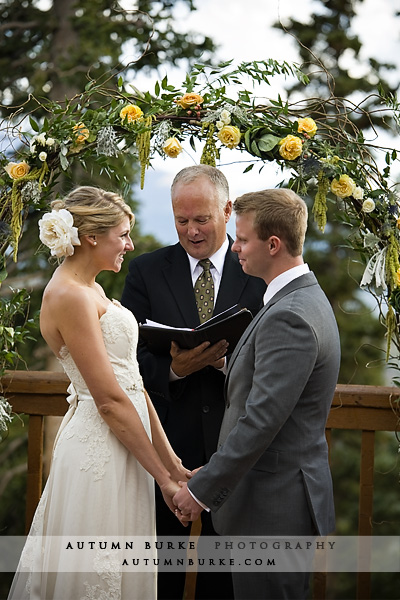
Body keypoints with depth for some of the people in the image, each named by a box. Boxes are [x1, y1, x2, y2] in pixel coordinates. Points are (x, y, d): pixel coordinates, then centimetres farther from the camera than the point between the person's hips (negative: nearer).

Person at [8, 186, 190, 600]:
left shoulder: (90, 290, 13)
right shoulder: (69, 296, -17)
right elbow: (110, 400, -19)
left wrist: (173, 465, 9)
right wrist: (164, 478, -14)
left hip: (120, 442, 10)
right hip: (101, 450, -10)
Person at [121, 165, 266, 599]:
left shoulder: (259, 274, 1)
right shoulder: (146, 271, 2)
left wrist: (228, 360, -22)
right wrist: (173, 369, -22)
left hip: (233, 441, 0)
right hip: (167, 435, 0)